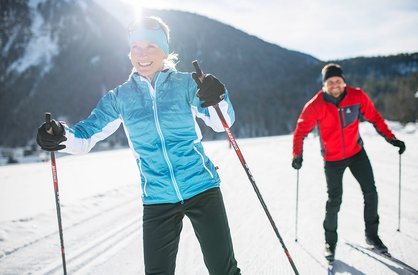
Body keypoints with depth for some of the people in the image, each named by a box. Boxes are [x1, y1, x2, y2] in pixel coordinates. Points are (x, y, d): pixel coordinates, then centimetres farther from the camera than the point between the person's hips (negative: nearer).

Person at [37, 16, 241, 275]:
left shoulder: (184, 83, -1)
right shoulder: (120, 97, 3)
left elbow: (222, 123, -5)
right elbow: (85, 137, 1)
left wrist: (217, 100, -27)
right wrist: (62, 136, -22)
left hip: (201, 188, -1)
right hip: (158, 199, 2)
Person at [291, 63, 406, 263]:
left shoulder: (357, 96, -12)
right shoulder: (316, 105, -17)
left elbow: (374, 117, 0)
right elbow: (301, 130, -9)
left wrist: (390, 138, -6)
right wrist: (297, 154, -20)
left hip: (356, 152, 3)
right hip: (332, 158, -2)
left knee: (371, 193, 2)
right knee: (334, 200, -2)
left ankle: (371, 235, 20)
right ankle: (330, 242, 17)